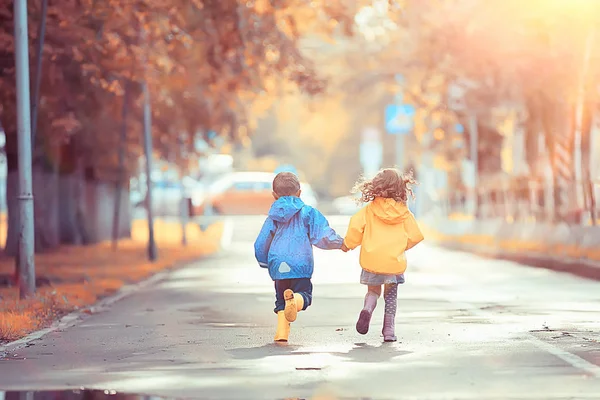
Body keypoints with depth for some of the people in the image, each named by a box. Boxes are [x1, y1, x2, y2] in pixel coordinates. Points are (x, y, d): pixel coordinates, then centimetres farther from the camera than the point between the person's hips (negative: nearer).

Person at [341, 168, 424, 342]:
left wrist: (348, 244, 5)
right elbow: (414, 236, 2)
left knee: (373, 291, 18)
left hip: (371, 261, 0)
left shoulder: (369, 209, -3)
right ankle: (389, 330, 7)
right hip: (395, 262, 0)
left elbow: (356, 226, -12)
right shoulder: (404, 212, -1)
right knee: (391, 296, 14)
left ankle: (367, 309, -13)